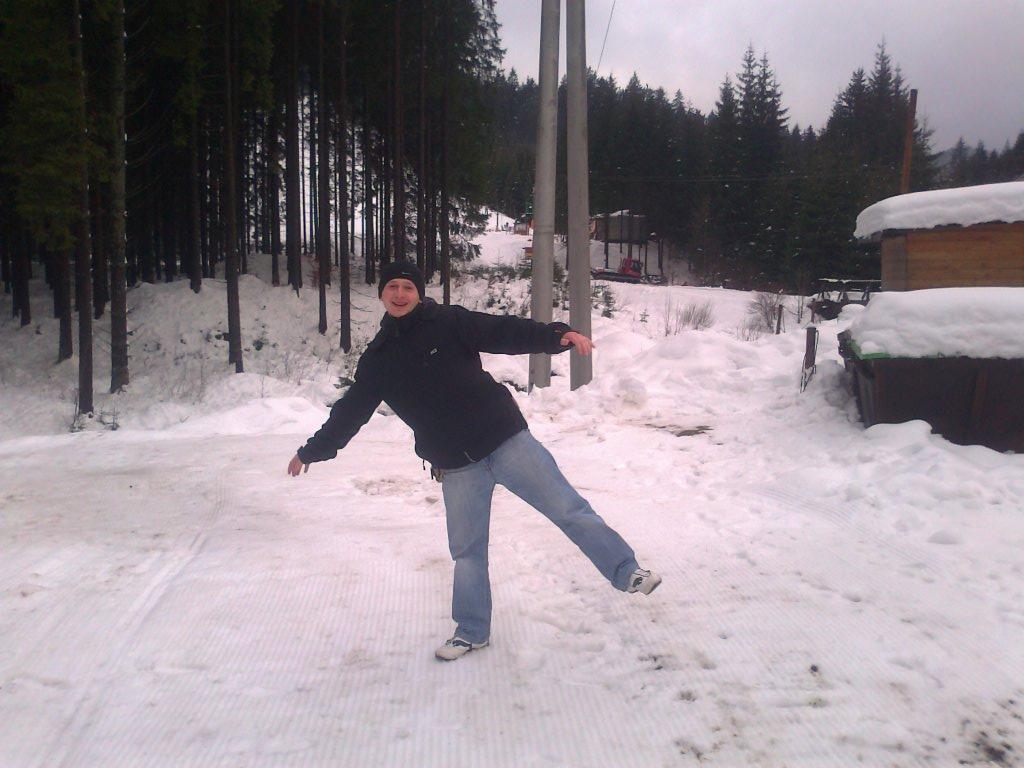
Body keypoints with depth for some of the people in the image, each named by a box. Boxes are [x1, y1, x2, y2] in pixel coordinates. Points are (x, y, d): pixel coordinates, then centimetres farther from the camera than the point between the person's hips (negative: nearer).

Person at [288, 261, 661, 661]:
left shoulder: (450, 323, -3)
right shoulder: (378, 358, 7)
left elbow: (506, 332, -11)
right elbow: (350, 411, 16)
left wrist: (556, 335, -26)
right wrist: (312, 450, 22)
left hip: (507, 440, -2)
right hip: (457, 468, 3)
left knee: (568, 507, 0)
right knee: (467, 551, 10)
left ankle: (626, 573, 13)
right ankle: (472, 631, 27)